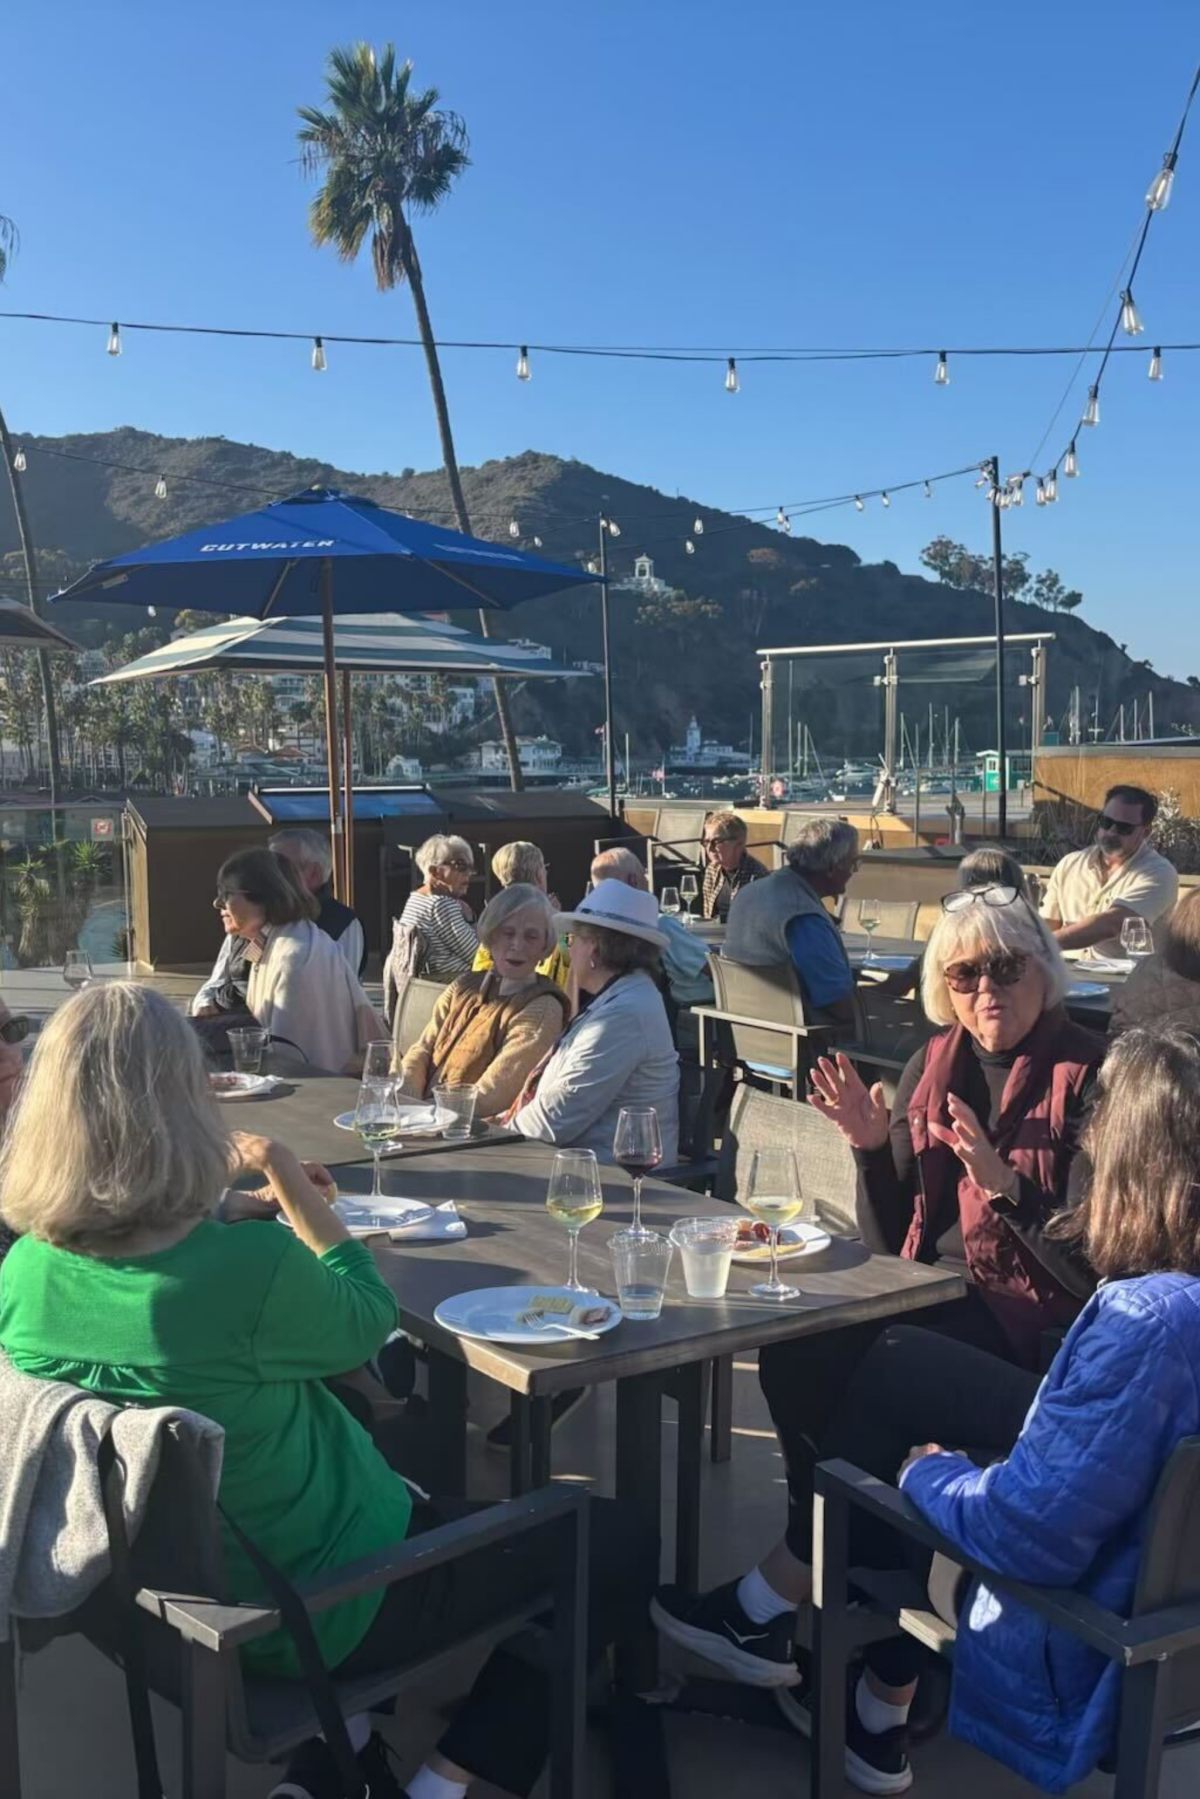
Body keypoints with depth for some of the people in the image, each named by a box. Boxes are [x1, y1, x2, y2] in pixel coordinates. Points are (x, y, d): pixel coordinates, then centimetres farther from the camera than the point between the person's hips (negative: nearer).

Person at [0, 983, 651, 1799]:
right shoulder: (250, 1267, -34)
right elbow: (367, 1317, -12)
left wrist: (238, 1208, 4)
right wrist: (282, 1172, -7)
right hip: (317, 1611, -7)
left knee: (412, 1494, 35)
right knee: (614, 1546, 11)